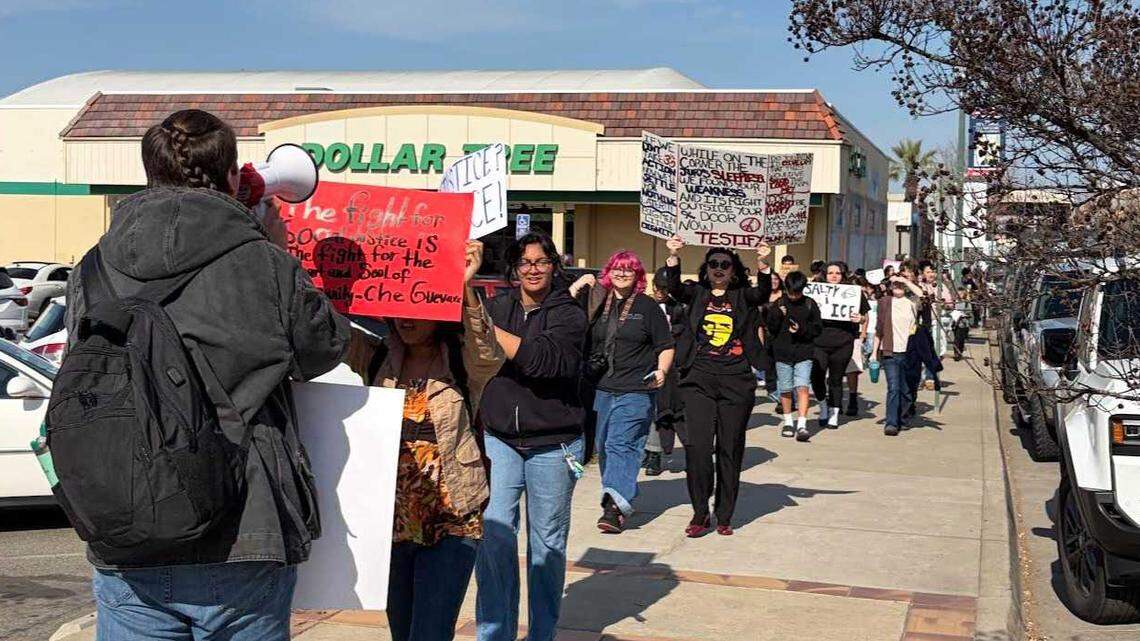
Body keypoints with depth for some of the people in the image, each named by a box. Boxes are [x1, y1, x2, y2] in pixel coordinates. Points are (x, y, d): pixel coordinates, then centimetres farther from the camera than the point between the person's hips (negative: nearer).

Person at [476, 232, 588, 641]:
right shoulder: (496, 308, 8)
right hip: (499, 439, 1)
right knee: (494, 534, -11)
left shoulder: (569, 315, -1)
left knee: (547, 542, 8)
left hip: (552, 445, -1)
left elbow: (541, 359, -20)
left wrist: (486, 330, -21)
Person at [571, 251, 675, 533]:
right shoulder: (600, 302, 10)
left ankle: (615, 507, -21)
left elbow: (666, 347, 4)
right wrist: (577, 287, 3)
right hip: (602, 388, 5)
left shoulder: (648, 307, 2)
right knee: (603, 445, 10)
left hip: (637, 390, -5)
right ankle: (619, 500, 23)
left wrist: (662, 371, -12)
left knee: (621, 445, -15)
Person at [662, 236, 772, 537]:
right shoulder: (697, 293, 9)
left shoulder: (743, 296, 8)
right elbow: (675, 289, -11)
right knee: (697, 446, -9)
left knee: (730, 449, 6)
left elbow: (763, 294, -12)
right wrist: (673, 257, -27)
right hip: (699, 380, 0)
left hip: (737, 382, 0)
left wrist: (762, 264, -30)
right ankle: (700, 514, 4)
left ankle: (724, 517, 16)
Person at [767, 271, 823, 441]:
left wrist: (802, 330, -14)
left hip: (804, 352, -1)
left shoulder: (810, 304, 2)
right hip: (783, 352, 1)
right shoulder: (778, 304, 3)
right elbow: (771, 329, 2)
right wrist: (777, 315, -15)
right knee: (785, 389, 9)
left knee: (802, 387, -13)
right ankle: (788, 422, 26)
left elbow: (818, 328, 3)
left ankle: (802, 425, -15)